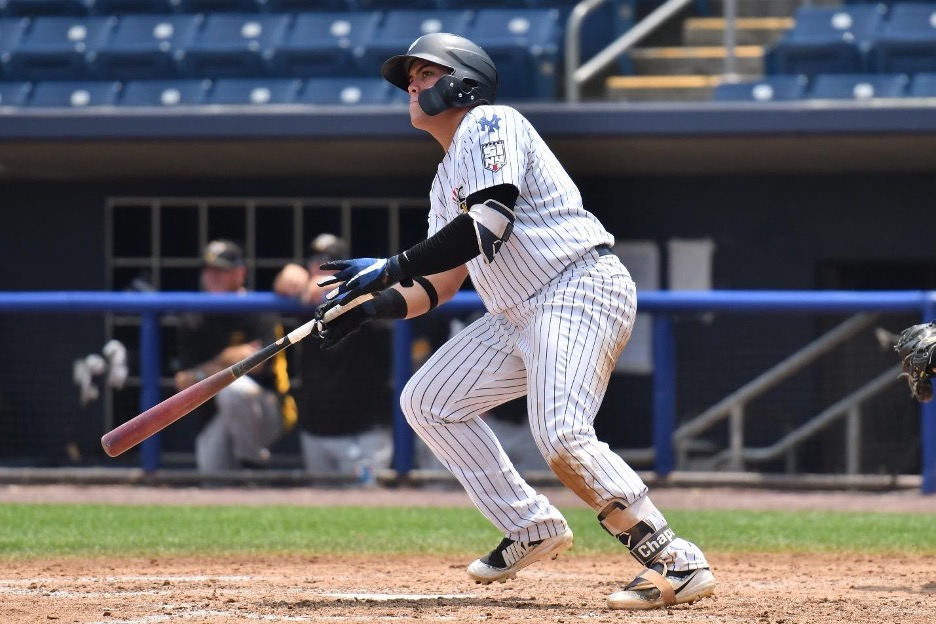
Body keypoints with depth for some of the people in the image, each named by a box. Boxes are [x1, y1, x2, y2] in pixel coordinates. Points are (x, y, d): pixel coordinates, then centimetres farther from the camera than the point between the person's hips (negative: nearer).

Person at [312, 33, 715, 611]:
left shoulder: (489, 123, -6)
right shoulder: (446, 182, 22)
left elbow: (487, 225, -21)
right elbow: (441, 286, 18)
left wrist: (392, 268, -22)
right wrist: (373, 306, 1)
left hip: (582, 287, -11)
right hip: (520, 316, 11)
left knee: (561, 436, -27)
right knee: (428, 400, 11)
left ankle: (678, 563, -22)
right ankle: (532, 526, 14)